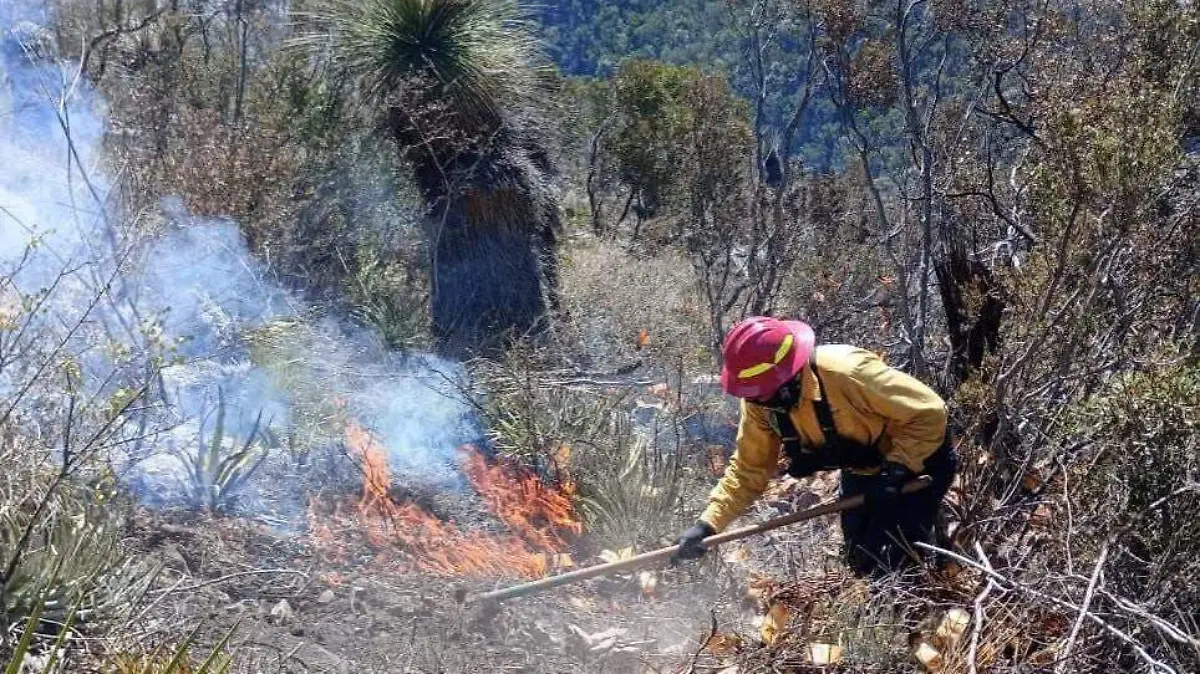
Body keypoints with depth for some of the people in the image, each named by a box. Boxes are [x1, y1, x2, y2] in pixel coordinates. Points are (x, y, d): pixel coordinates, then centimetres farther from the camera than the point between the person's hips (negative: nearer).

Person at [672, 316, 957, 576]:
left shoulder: (847, 372, -38)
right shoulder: (759, 403, -16)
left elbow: (930, 412, -29)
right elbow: (748, 469, -6)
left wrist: (895, 472, -32)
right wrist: (708, 524, -17)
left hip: (917, 462, -7)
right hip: (862, 472, 7)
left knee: (890, 561, -17)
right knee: (860, 559, 14)